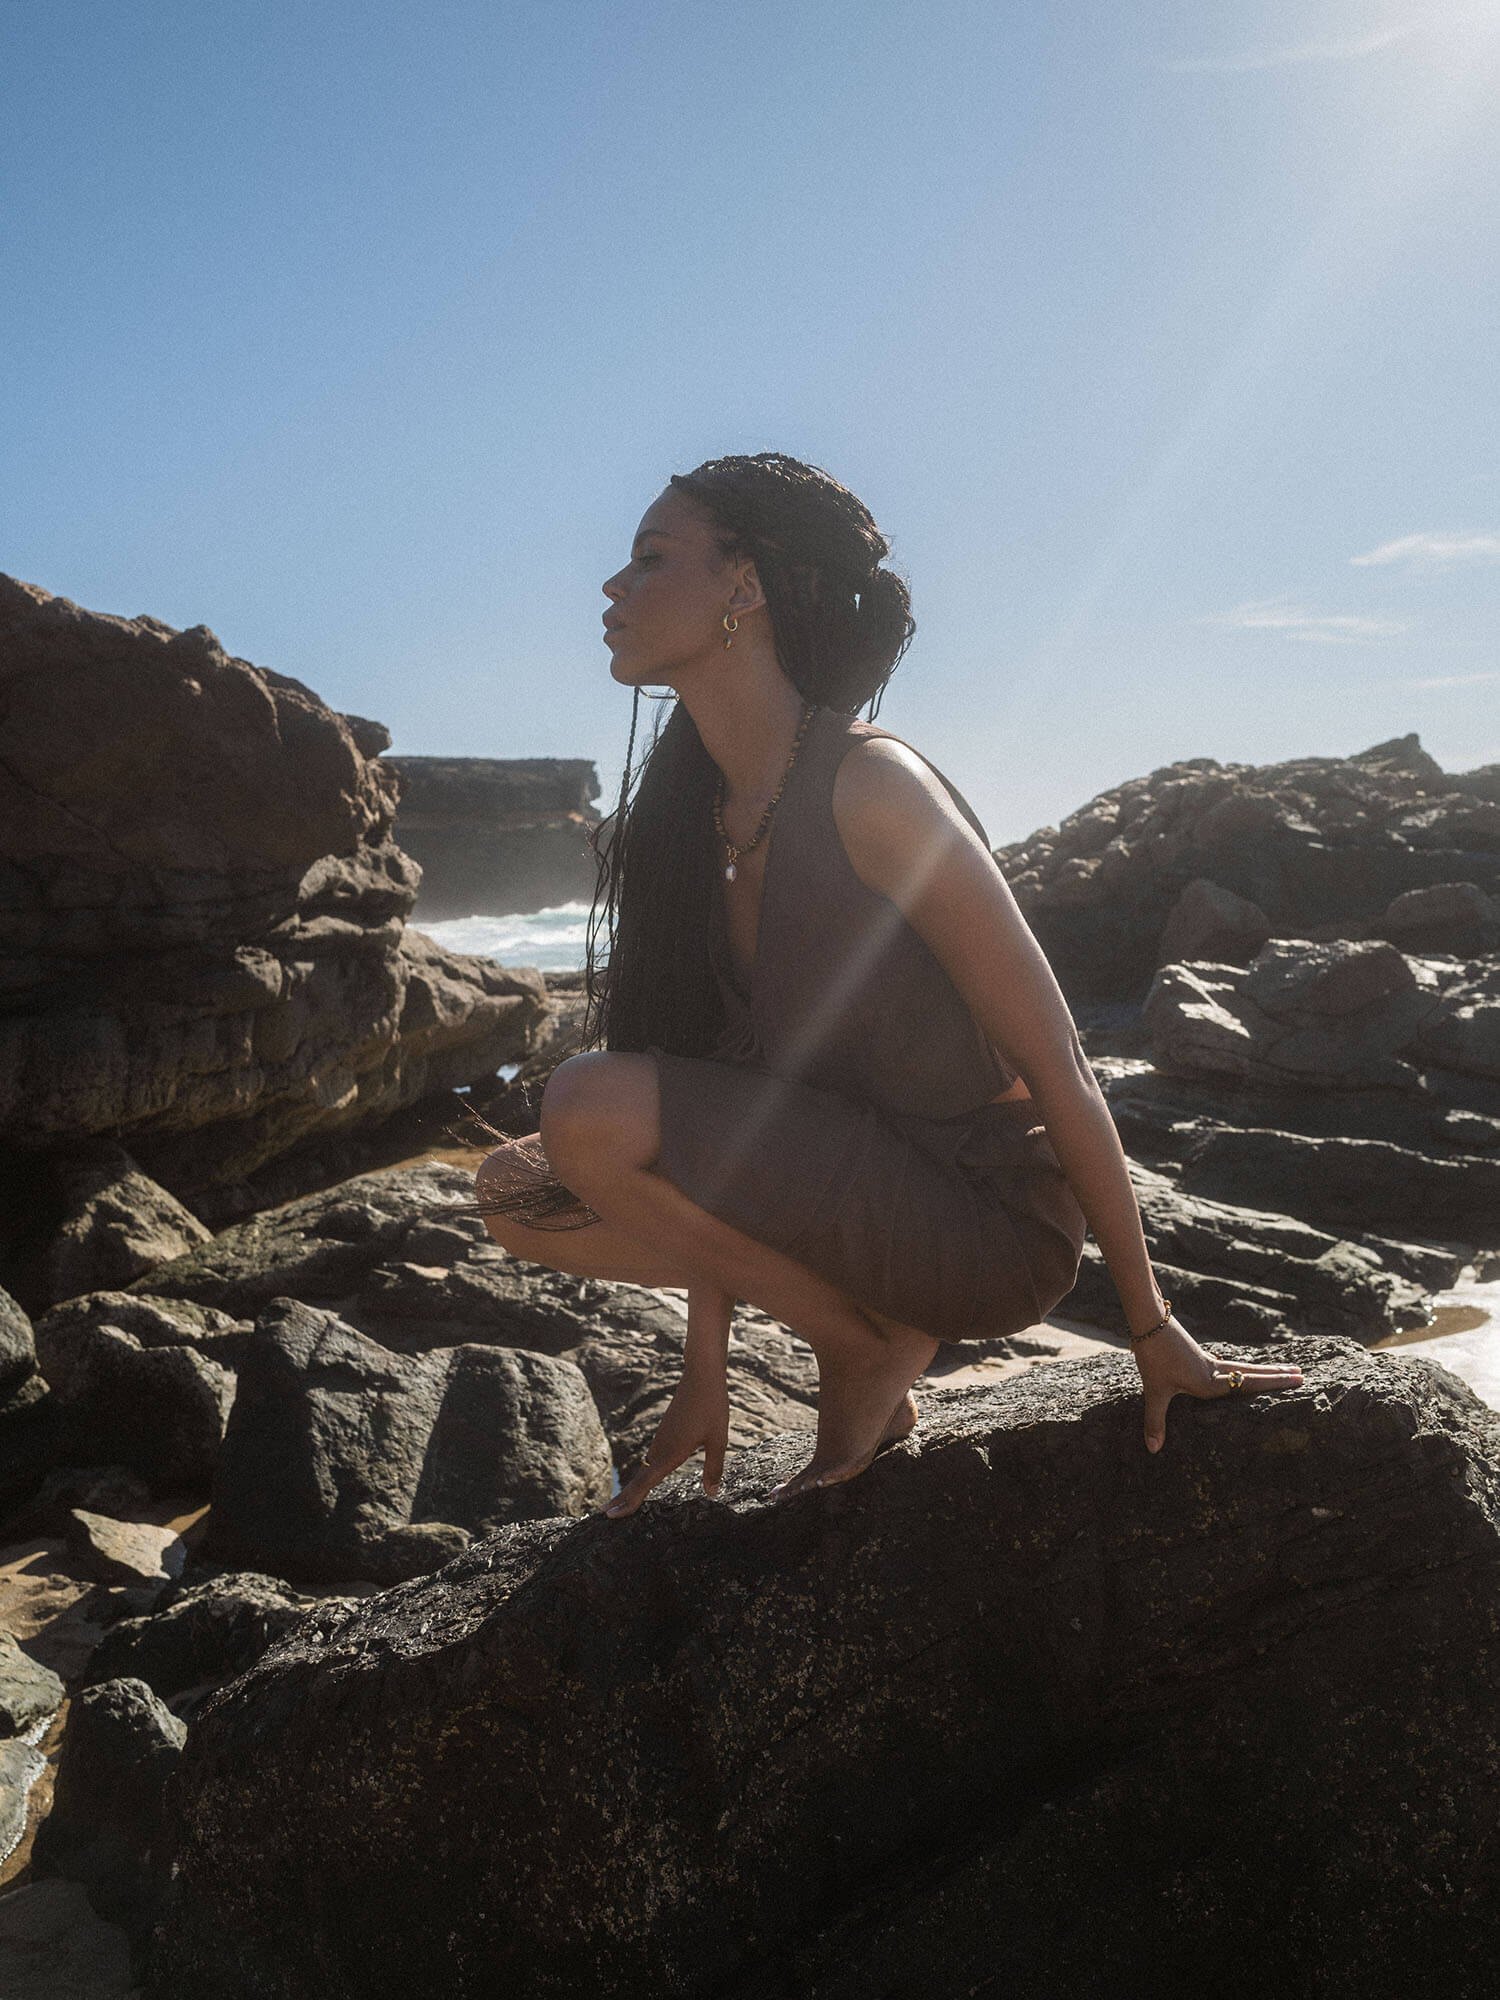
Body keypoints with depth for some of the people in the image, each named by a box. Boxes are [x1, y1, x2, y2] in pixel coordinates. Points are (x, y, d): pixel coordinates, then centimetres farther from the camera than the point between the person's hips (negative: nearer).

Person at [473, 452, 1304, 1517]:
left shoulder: (867, 788, -22)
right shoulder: (699, 811, 4)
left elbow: (1056, 1065, -18)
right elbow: (714, 1055, 4)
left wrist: (1153, 1328, -12)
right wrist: (705, 1373, 4)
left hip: (992, 1224, -8)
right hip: (850, 1174, 8)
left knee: (592, 1108, -24)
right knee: (517, 1192, 3)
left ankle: (872, 1359, -3)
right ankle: (865, 1312, 8)